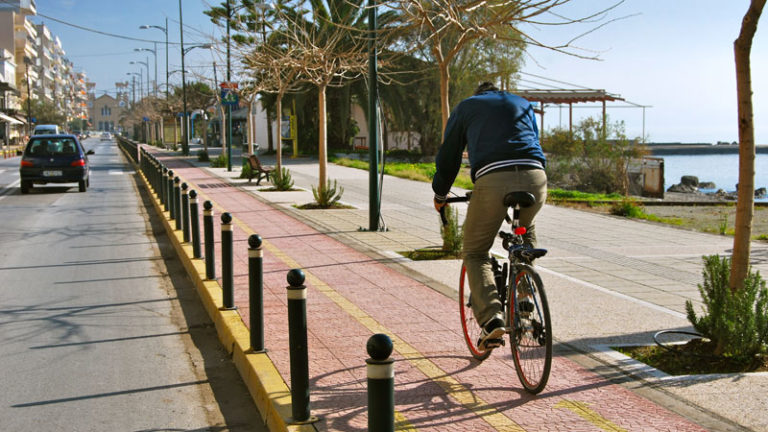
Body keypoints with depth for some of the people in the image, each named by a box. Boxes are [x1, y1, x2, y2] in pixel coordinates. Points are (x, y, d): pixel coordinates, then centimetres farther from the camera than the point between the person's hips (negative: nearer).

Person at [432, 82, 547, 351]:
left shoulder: (465, 107, 25)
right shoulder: (523, 104, 33)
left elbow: (448, 154, 25)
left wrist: (440, 195, 38)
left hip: (493, 180, -3)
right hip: (535, 177, 3)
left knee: (475, 253, 10)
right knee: (526, 234, 30)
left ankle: (491, 317, -9)